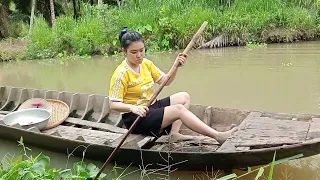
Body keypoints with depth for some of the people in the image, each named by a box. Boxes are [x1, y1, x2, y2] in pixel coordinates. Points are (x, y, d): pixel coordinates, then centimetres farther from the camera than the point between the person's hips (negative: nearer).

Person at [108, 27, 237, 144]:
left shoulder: (146, 63, 3)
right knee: (179, 109, -22)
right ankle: (217, 136, -22)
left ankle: (173, 132, -11)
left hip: (152, 106, 9)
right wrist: (133, 107, -37)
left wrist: (176, 66, -9)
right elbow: (113, 104, -20)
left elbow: (165, 81, 7)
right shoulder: (121, 74, -18)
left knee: (184, 97, 7)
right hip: (135, 118, -9)